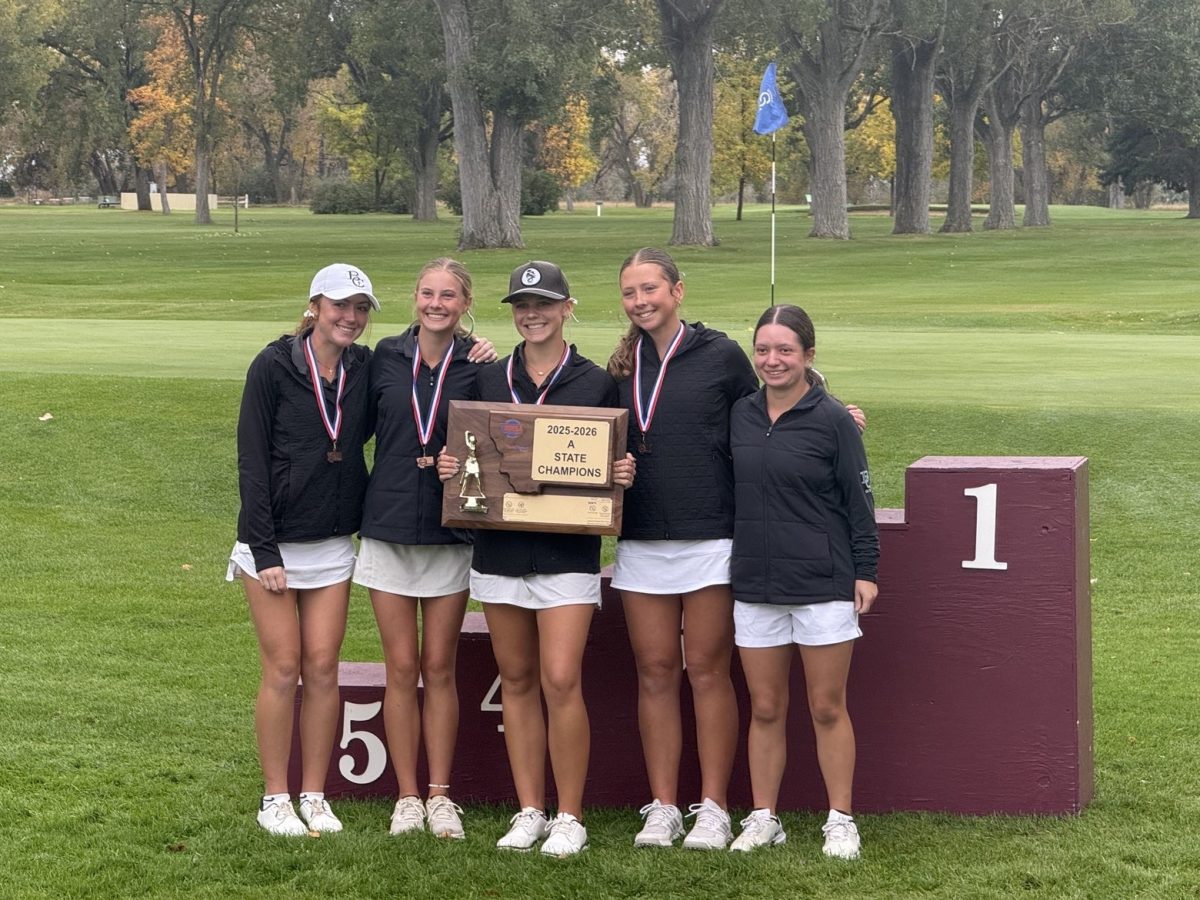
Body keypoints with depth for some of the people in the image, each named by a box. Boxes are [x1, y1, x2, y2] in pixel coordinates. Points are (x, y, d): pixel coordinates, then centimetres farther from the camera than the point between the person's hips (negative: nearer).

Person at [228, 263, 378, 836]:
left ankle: (314, 796, 13)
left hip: (333, 545, 4)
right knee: (283, 670, -1)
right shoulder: (273, 368, -9)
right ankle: (275, 799, 9)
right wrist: (264, 550, -14)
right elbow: (251, 462, -9)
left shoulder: (364, 369, 3)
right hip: (274, 543, -4)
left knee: (323, 668, 4)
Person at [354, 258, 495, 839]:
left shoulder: (478, 365, -2)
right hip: (388, 529, 1)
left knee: (439, 669, 5)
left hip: (451, 533, -1)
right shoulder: (386, 358, 2)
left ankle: (440, 796, 13)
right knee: (402, 669, 4)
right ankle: (407, 797, 12)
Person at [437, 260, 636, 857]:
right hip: (498, 550, 4)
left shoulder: (596, 383, 2)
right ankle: (529, 812, 16)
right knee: (517, 681, 8)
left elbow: (617, 463, 8)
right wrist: (450, 469, -3)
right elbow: (468, 455, 18)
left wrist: (623, 475, -14)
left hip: (567, 555, -4)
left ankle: (569, 817, 0)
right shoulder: (489, 380, 10)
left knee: (560, 681, -11)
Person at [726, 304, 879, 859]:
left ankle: (840, 821, 11)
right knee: (765, 709, 9)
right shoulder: (741, 415, 6)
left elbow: (858, 499, -3)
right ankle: (763, 819, 17)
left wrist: (865, 571, -6)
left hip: (824, 584, -4)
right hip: (755, 584, 4)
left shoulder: (832, 420, -6)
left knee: (827, 709, 3)